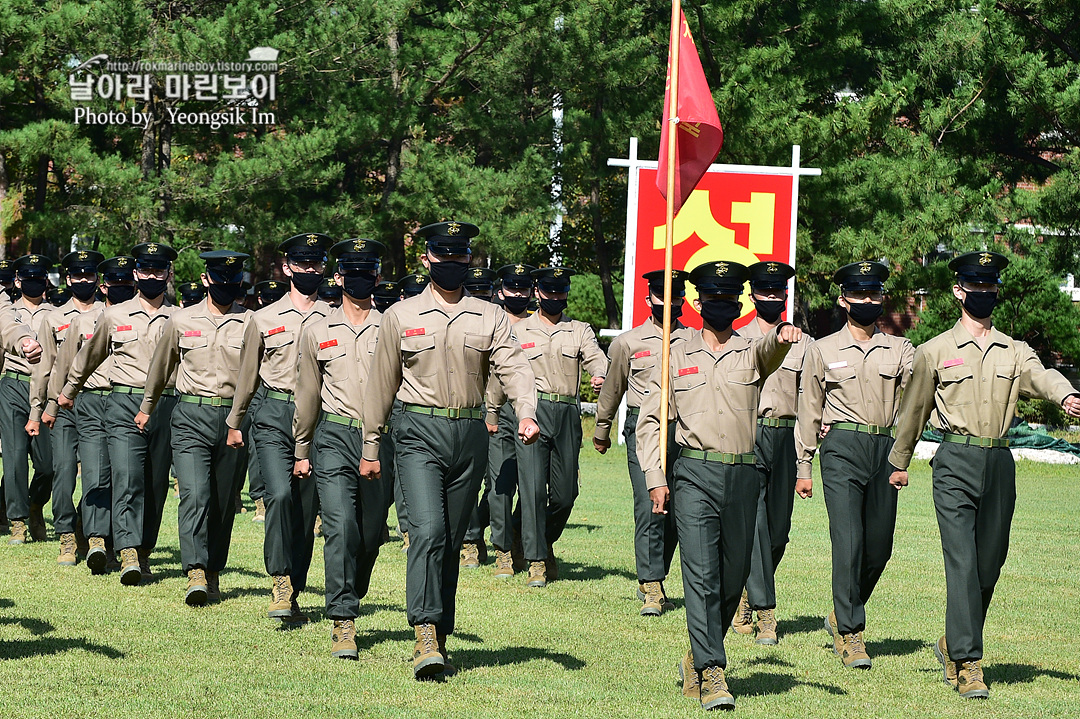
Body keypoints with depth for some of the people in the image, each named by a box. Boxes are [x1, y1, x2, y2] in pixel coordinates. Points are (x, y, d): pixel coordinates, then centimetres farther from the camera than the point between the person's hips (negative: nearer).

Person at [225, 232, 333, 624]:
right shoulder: (263, 319, 9)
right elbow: (248, 375, 18)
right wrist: (234, 423, 21)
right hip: (274, 416, -1)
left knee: (306, 509, 2)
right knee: (280, 493, -21)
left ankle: (292, 595, 10)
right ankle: (280, 581, -14)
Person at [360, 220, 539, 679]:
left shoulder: (490, 318, 9)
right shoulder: (400, 317, 5)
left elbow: (513, 368, -3)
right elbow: (381, 384, 10)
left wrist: (526, 414, -23)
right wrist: (370, 447, 9)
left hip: (470, 434, 3)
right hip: (420, 433, -2)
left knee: (452, 539, 8)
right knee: (428, 529, -19)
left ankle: (439, 639, 15)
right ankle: (425, 635, -22)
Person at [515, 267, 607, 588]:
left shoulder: (580, 331, 14)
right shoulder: (518, 331, 12)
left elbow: (596, 358, -4)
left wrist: (601, 377, -26)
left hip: (568, 415, 2)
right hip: (532, 412, -2)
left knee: (565, 492, 3)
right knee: (533, 487, -11)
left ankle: (546, 543, 30)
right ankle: (536, 561, -8)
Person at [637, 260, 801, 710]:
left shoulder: (751, 353, 9)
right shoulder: (676, 357, 10)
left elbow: (769, 351, -16)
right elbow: (650, 419, 11)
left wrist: (782, 334, -41)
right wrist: (655, 479, 1)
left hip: (743, 476, 2)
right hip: (695, 474, -2)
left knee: (733, 578, 7)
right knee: (701, 574, -13)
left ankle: (697, 660, 25)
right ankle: (711, 675, -16)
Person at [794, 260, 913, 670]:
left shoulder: (900, 351, 12)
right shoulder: (823, 351, 7)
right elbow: (809, 410, 11)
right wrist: (803, 467, 8)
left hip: (885, 450, 3)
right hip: (843, 448, -3)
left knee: (879, 546, 5)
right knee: (849, 540, -12)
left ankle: (843, 616, 27)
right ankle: (849, 633, -6)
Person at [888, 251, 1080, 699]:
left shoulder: (1014, 352, 12)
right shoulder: (935, 352, 6)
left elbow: (1039, 376, -10)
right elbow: (914, 410, 15)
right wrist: (899, 462, 20)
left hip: (1000, 463, 3)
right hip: (956, 462, -3)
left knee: (990, 563, 8)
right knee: (963, 562, -12)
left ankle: (954, 644, 29)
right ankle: (967, 663, -11)